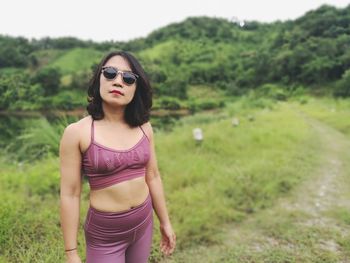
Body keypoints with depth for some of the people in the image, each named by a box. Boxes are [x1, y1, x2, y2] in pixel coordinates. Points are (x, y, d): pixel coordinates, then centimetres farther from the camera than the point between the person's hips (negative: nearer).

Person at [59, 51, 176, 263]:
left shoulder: (143, 128, -4)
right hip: (104, 232, -3)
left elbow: (152, 176, 4)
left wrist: (165, 223, 10)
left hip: (144, 222, 4)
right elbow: (70, 194, -12)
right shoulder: (77, 132, -15)